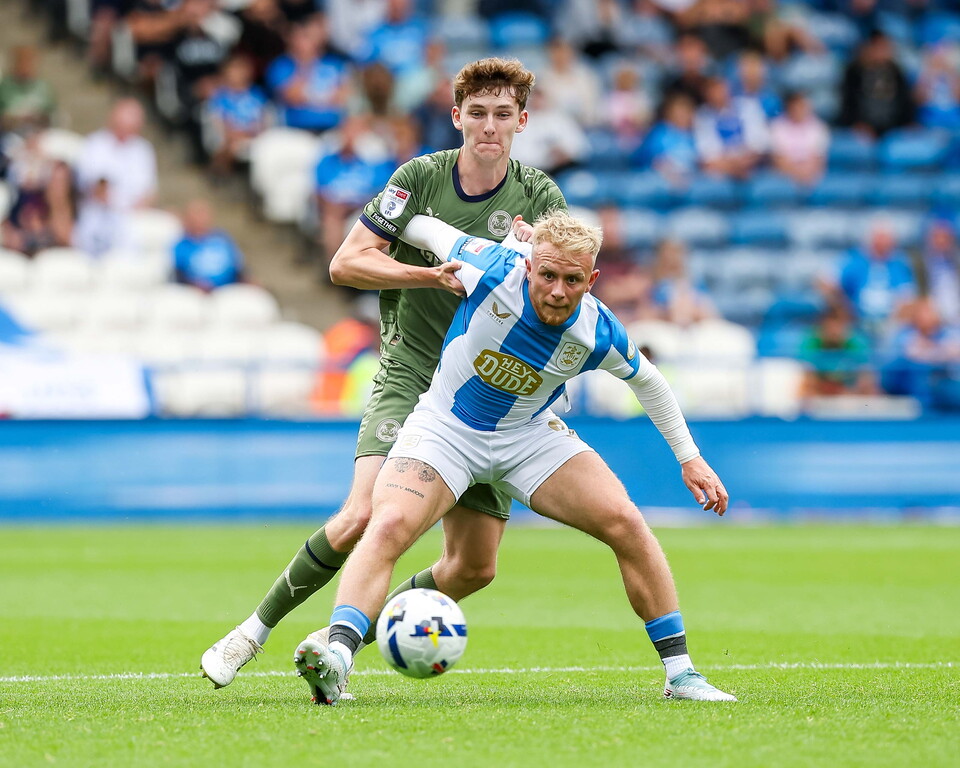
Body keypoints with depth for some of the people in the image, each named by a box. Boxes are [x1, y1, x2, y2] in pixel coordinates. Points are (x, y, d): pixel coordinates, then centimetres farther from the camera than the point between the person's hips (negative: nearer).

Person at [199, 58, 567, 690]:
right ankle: (256, 629, -6)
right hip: (409, 381, -3)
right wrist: (432, 276, -18)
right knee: (364, 518, -24)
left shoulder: (540, 198, 1)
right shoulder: (421, 177, -3)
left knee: (476, 567, -1)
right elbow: (346, 263, -5)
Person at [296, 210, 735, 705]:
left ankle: (679, 673, -1)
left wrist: (689, 458, 9)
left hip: (529, 433, 2)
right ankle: (336, 656, -41)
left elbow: (647, 382, 4)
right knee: (388, 527, -28)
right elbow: (429, 228, -7)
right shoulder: (493, 273, -27)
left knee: (626, 524, -12)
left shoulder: (599, 334, -19)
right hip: (445, 426, -2)